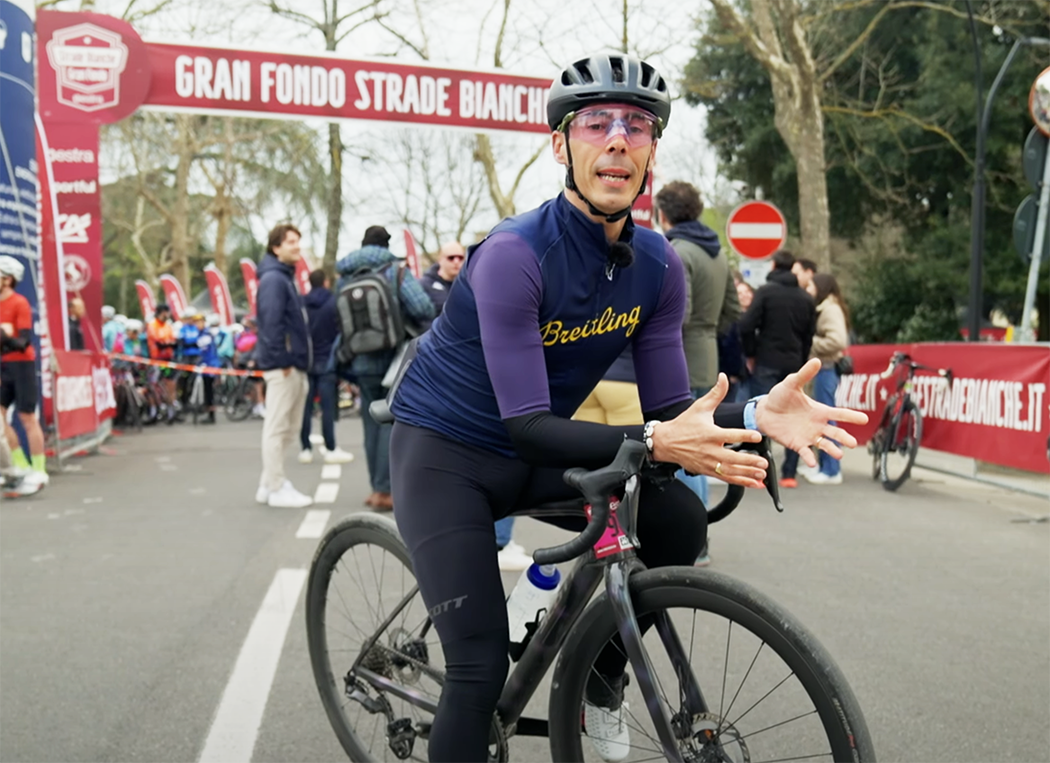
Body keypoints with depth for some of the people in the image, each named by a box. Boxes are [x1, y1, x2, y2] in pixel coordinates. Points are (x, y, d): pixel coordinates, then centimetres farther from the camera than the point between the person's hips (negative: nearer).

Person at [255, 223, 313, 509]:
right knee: (277, 427, -4)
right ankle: (276, 488, 2)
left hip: (293, 366, 10)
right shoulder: (273, 279, -12)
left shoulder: (285, 277, 19)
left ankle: (270, 482, 22)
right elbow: (271, 323, -20)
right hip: (282, 366, -10)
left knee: (289, 427, 14)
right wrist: (282, 361, -20)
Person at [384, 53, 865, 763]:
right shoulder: (515, 253, -26)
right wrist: (653, 442, -43)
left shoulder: (658, 266, -8)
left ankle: (602, 677, 9)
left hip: (531, 459, 6)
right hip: (445, 451, -5)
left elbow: (668, 411, -7)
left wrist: (754, 417, -27)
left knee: (680, 519, -16)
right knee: (482, 670, -16)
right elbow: (526, 424, -30)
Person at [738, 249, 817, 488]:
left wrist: (750, 353, -1)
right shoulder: (806, 298, 10)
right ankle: (789, 474, 7)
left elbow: (747, 326, -14)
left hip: (767, 363, -5)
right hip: (794, 365, 5)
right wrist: (800, 361, 16)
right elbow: (810, 334, 11)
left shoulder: (766, 291, -6)